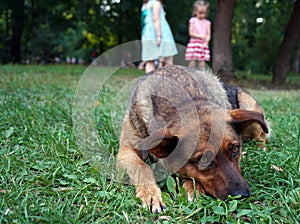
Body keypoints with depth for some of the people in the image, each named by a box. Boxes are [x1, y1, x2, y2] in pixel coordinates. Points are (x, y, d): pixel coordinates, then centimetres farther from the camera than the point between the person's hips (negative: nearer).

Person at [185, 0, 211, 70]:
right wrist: (200, 36, -15)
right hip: (194, 44, -2)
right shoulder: (193, 20, 0)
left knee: (202, 62, 2)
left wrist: (206, 43, -13)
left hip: (203, 45, 2)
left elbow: (208, 35, 5)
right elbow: (191, 33, -6)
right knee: (192, 62, -3)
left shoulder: (207, 22, 8)